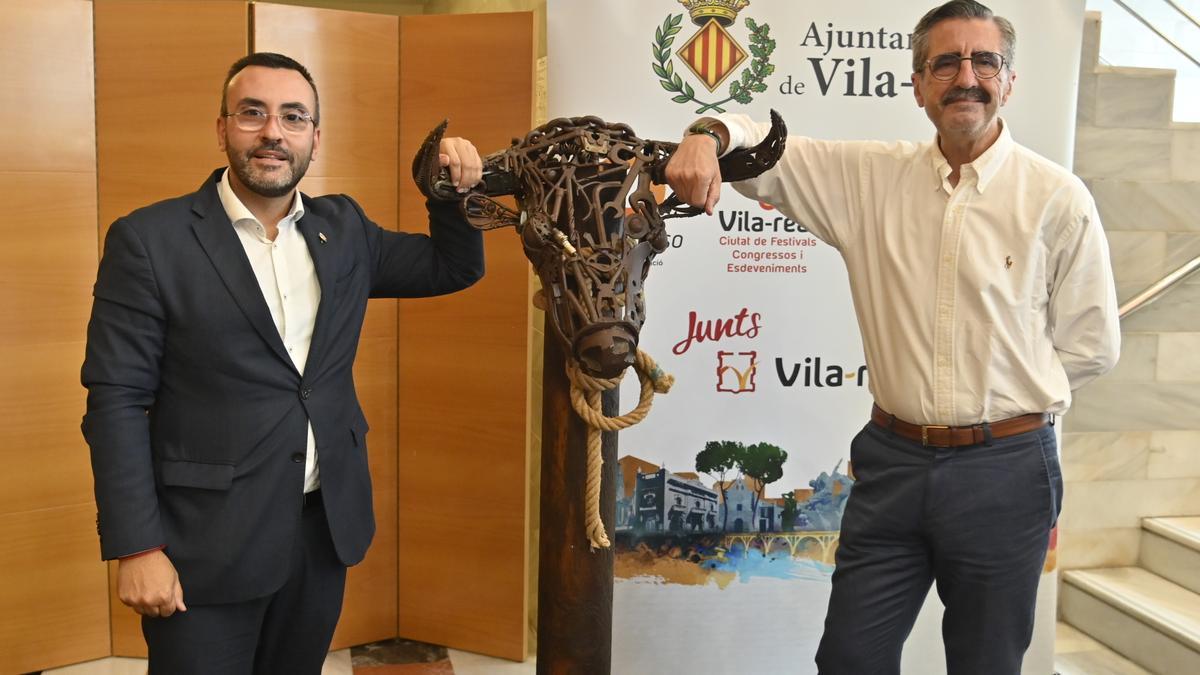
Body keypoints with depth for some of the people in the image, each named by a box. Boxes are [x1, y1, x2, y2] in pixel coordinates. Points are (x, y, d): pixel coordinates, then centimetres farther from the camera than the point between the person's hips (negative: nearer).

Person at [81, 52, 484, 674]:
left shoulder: (343, 228, 6)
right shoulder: (149, 240, -9)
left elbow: (452, 268, 16)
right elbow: (117, 400, -10)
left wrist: (456, 192, -3)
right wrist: (137, 549, -14)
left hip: (327, 528, 5)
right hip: (207, 541, -5)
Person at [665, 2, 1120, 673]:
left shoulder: (1058, 198, -5)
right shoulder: (871, 177, 1)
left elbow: (1091, 344, 1)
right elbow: (764, 148, 1)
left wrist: (998, 394, 0)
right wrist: (711, 133, -21)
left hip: (1003, 468, -2)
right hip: (893, 461, 2)